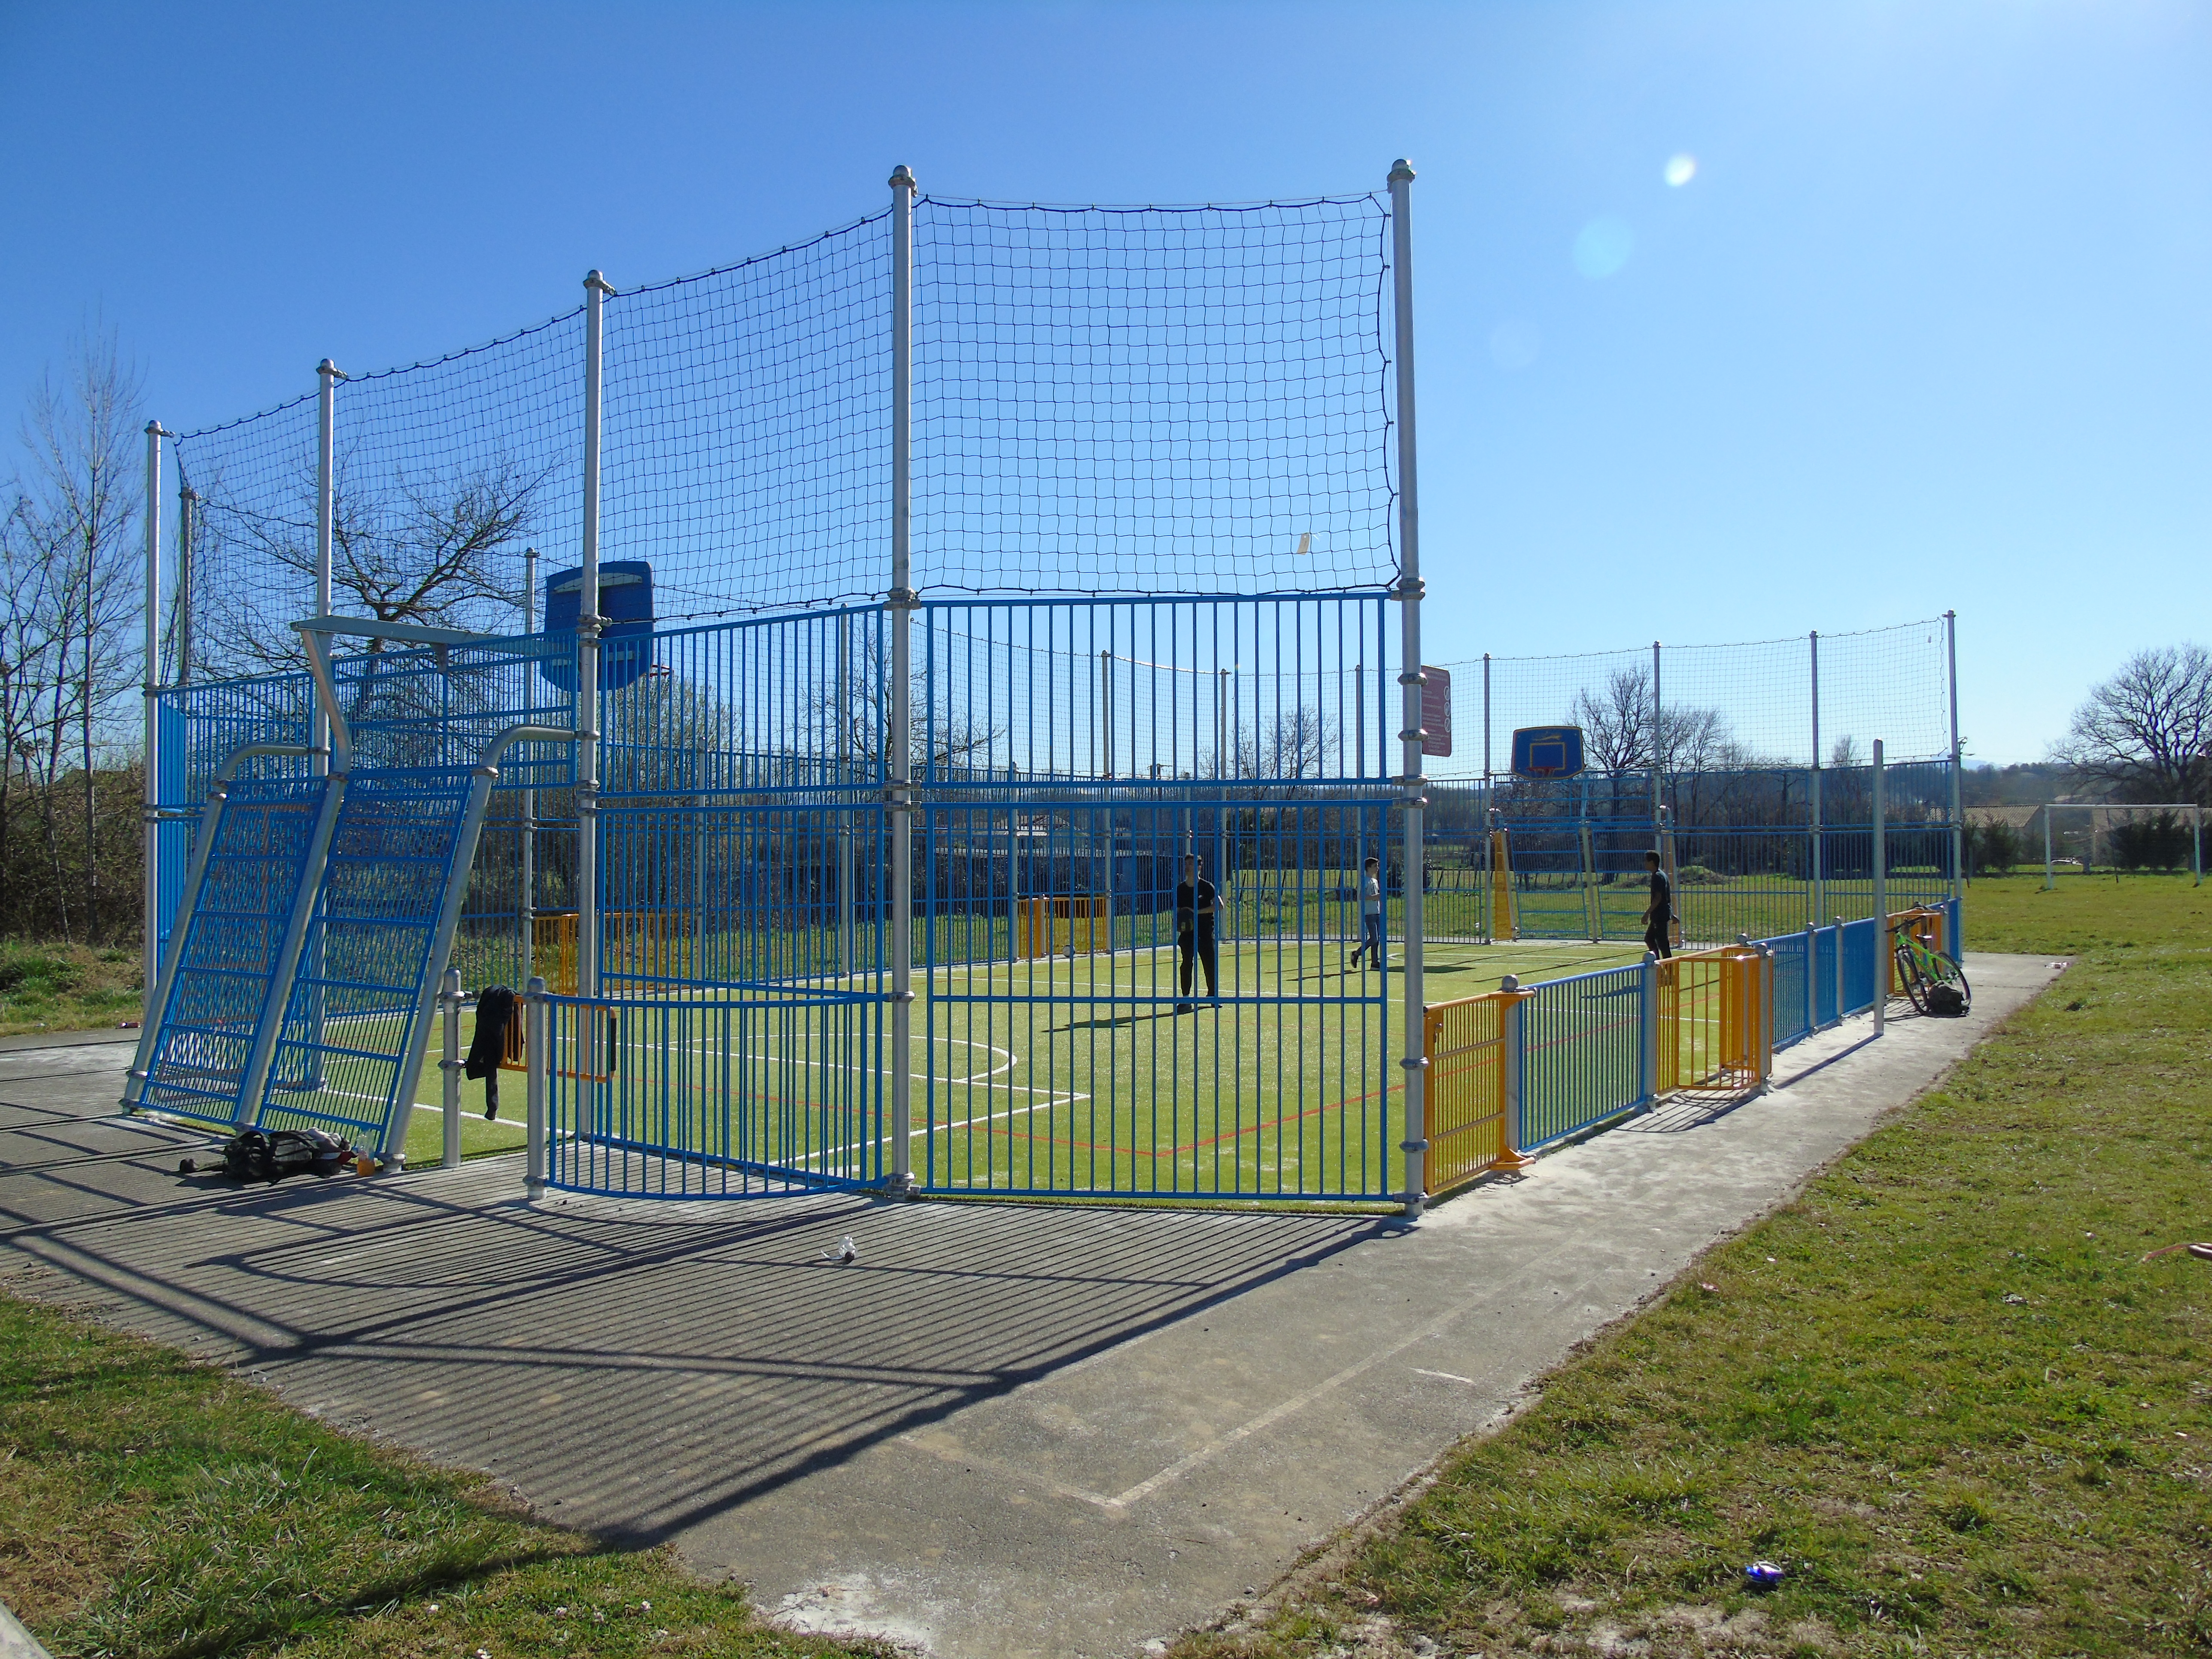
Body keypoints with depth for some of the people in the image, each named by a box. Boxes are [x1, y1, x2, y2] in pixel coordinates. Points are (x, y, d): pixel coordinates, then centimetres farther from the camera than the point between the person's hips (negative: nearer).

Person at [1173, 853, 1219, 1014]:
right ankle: (1186, 999, -8)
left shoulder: (1206, 887, -4)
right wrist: (1177, 927, -6)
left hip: (1206, 931, -2)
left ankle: (1213, 994, 26)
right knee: (1186, 963, -9)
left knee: (1210, 964, 5)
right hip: (1187, 932, 2)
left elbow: (1219, 905, -15)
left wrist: (1197, 912, -21)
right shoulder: (1180, 890, 7)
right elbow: (1177, 912, 13)